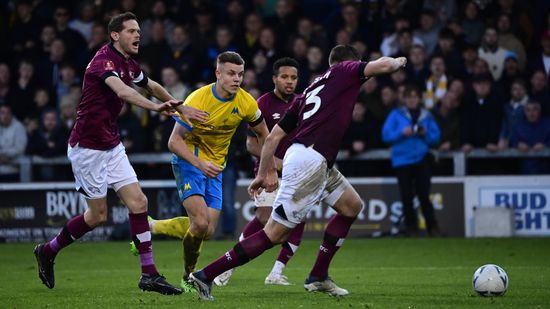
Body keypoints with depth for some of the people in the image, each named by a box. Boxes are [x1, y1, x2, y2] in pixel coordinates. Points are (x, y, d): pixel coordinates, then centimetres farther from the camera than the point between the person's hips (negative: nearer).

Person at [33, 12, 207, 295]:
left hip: (112, 146, 8)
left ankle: (149, 274, -3)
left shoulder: (129, 65, 8)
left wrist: (179, 107, 34)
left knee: (138, 202, -3)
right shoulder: (104, 60, -20)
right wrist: (155, 107, -55)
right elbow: (123, 92, -40)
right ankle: (47, 251, 21)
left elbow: (153, 87, 29)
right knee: (98, 215, -1)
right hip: (87, 147, -8)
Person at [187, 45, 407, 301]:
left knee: (352, 206, 21)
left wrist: (264, 173, 23)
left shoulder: (310, 90, 24)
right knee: (275, 233, -9)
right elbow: (385, 65, -4)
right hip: (310, 162, -9)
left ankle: (318, 277, 19)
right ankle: (206, 275, -10)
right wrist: (398, 62, 19)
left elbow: (273, 136, 20)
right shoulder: (344, 71, 5)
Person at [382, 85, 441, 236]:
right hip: (402, 160, 0)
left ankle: (432, 226, 1)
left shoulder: (426, 116, 10)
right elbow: (386, 135, -1)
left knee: (424, 194, -6)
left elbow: (436, 137, 9)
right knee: (407, 196, 1)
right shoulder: (396, 115, 5)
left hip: (421, 158, 0)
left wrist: (425, 134, -10)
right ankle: (411, 228, 9)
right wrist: (402, 133, -15)